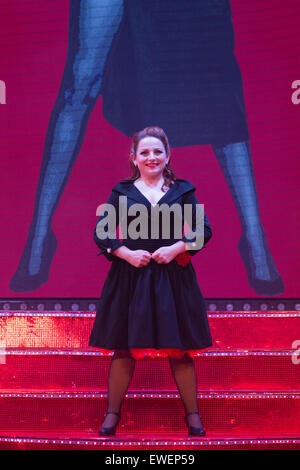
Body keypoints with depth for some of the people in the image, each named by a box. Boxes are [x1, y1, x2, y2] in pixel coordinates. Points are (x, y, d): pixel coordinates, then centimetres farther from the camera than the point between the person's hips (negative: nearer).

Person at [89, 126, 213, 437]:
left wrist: (177, 248, -11)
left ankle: (193, 415, 18)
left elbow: (204, 229, 3)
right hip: (129, 276, 0)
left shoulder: (182, 191, 6)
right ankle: (112, 413, 18)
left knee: (179, 347, 5)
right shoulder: (121, 192, 5)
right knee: (124, 348, 5)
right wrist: (126, 253, -10)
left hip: (172, 277, 0)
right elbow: (100, 231, 3)